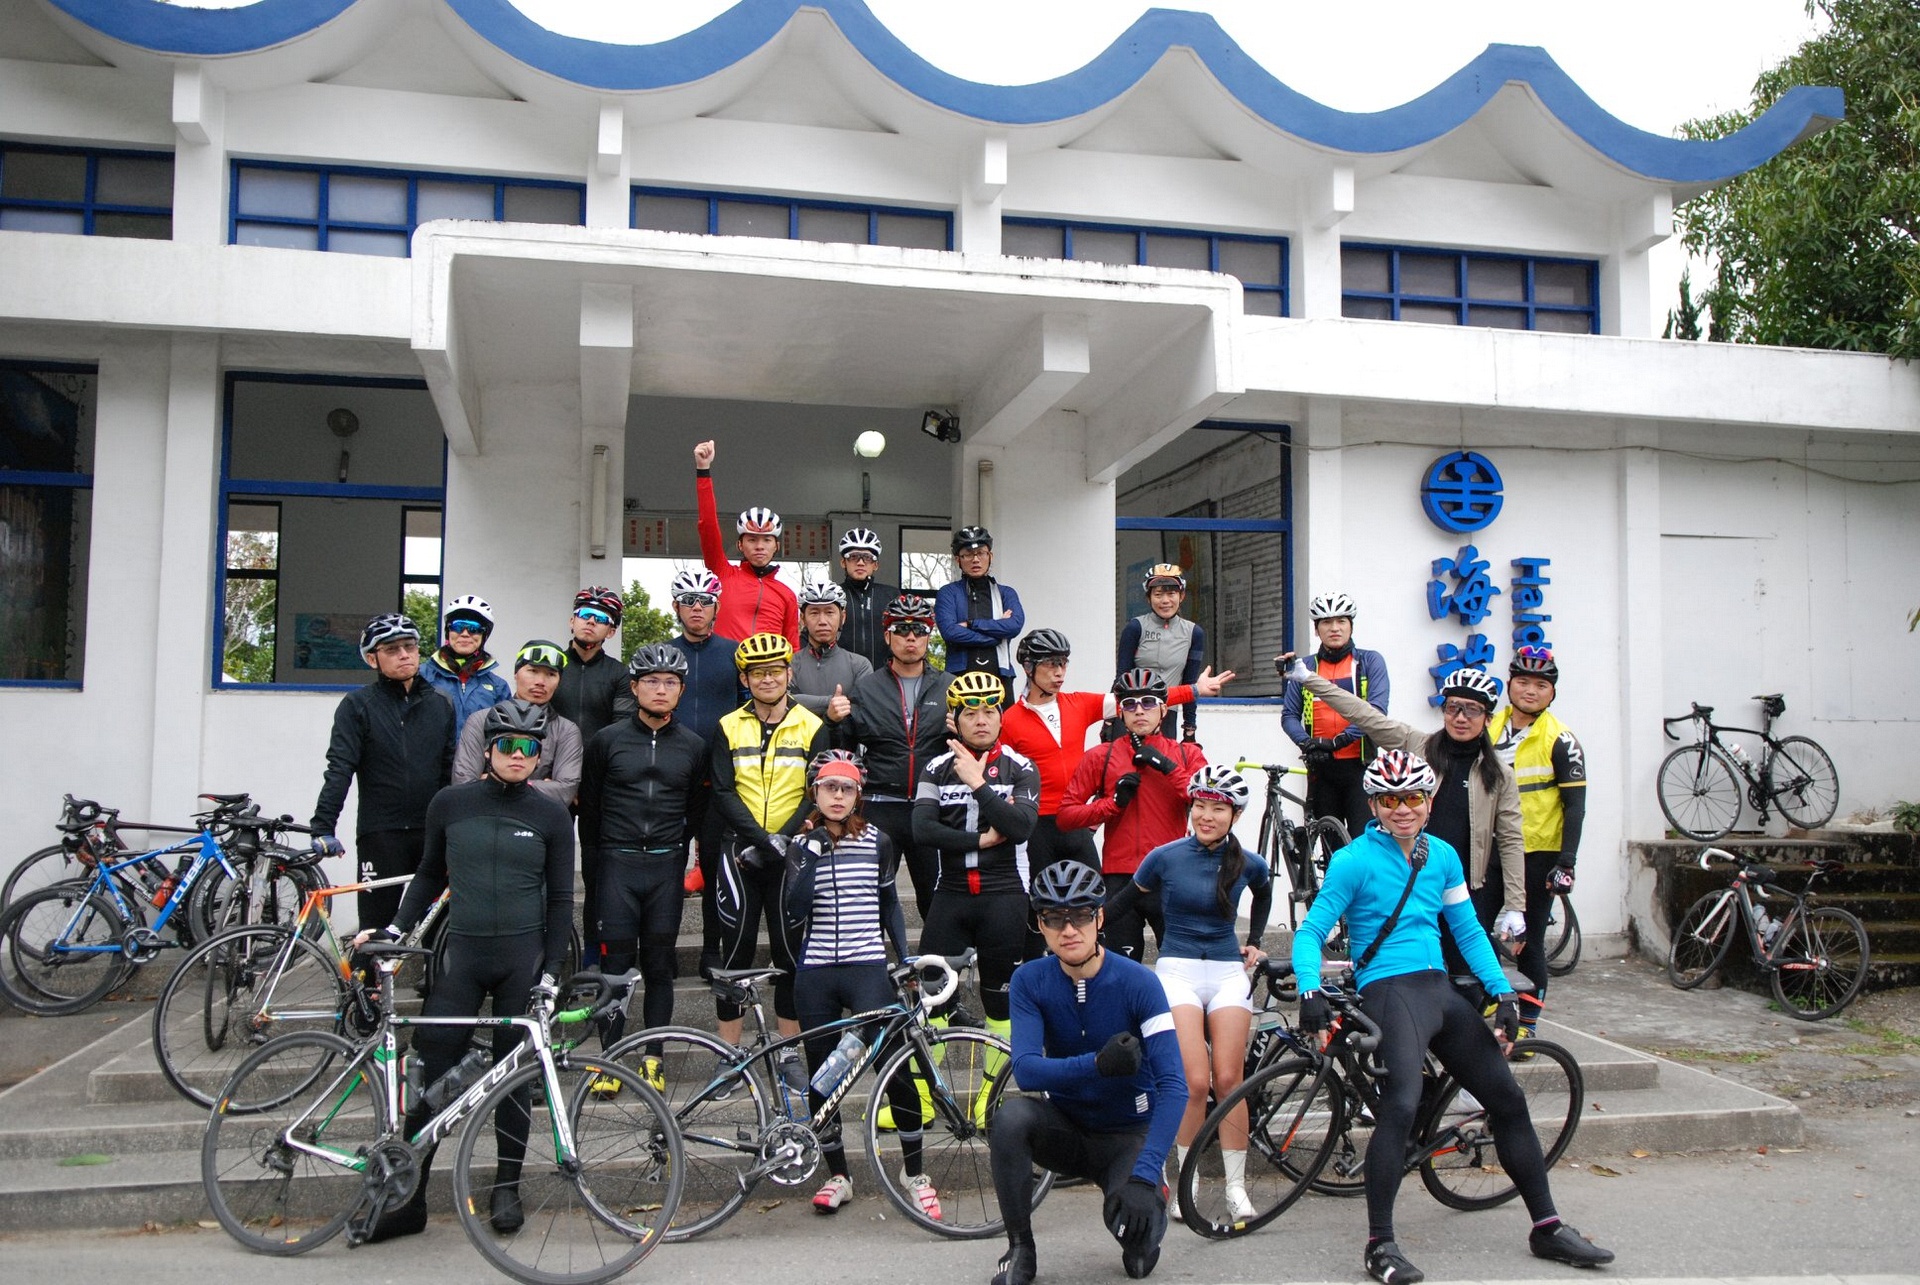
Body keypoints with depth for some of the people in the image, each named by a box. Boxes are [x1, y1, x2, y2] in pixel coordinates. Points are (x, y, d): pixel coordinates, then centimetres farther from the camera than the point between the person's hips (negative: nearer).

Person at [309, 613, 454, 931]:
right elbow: (339, 770, -9)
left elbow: (451, 770, 12)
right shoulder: (357, 705, -1)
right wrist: (323, 827, -18)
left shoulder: (441, 705, 10)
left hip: (432, 832, 3)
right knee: (377, 927, 1)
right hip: (380, 833, -3)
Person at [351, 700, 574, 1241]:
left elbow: (560, 899, 4)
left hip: (524, 956, -1)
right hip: (463, 953, 1)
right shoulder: (450, 804, 4)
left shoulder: (551, 817, 1)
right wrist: (393, 929, 6)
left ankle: (507, 1189, 20)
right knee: (429, 1073, -2)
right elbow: (430, 875, 15)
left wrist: (551, 972, -2)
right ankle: (408, 1197, 9)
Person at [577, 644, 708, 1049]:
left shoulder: (693, 746, 8)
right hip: (617, 864, -1)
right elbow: (589, 811, 6)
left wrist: (689, 867, 5)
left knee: (659, 967, 6)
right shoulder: (608, 740, 3)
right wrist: (592, 875, 5)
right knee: (615, 965, -1)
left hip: (667, 867, 1)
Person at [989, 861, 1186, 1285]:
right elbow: (1025, 1070, -22)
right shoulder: (1030, 981, -11)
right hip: (1066, 1128, 2)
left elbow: (1174, 1087, -24)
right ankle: (1020, 1250, -9)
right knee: (1011, 1115, -29)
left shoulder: (1138, 983, -18)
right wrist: (1098, 1064, -40)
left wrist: (1143, 1175, -36)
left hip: (1128, 1135, -1)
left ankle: (1142, 1237, 12)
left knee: (1131, 1219, -28)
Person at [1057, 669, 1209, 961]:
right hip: (1120, 880, 0)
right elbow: (1066, 816, 3)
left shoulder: (1187, 755, 9)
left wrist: (1169, 767, -12)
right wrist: (1114, 802, -8)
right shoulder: (1100, 757, 8)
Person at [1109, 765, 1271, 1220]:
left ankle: (1235, 1186, 10)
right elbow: (1125, 897, 9)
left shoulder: (1247, 863, 1)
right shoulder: (1166, 857, -5)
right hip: (1178, 969, -2)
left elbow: (1264, 892, 25)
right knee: (1195, 1083, -13)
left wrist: (1253, 941, 20)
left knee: (1228, 1080, -4)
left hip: (1228, 972, 2)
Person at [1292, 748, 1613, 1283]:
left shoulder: (1443, 856, 11)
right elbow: (1310, 931, -8)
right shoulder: (1354, 860, -7)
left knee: (1508, 1100, 9)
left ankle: (1547, 1228, 25)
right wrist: (1310, 991, -25)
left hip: (1441, 989, 7)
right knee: (1401, 1105, -26)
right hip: (1389, 990, -7)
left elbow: (1468, 930, 16)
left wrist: (1504, 994, 6)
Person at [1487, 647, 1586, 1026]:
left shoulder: (1560, 740, -7)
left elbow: (1575, 805, -8)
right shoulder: (1490, 729, 6)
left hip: (1539, 853, -4)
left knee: (1529, 941, 1)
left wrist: (1566, 863, -15)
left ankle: (1526, 1025, 12)